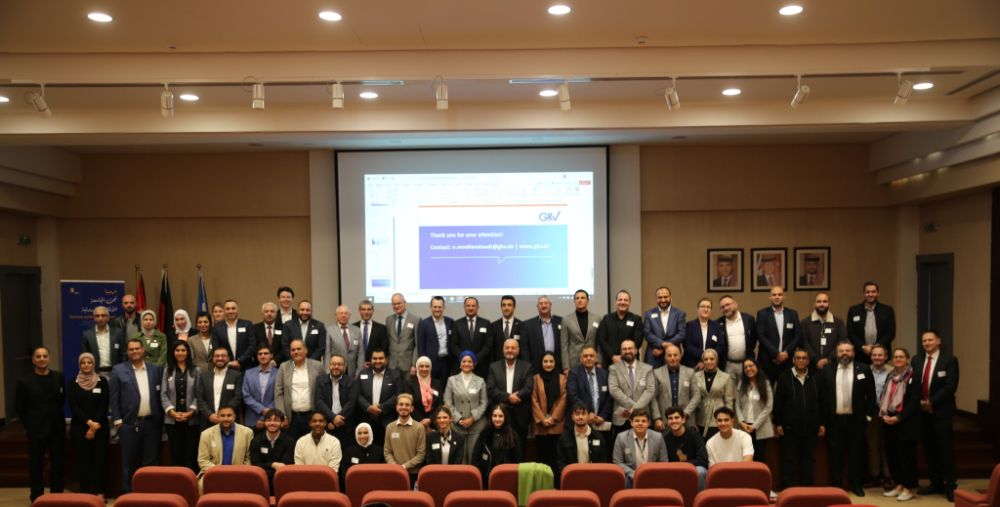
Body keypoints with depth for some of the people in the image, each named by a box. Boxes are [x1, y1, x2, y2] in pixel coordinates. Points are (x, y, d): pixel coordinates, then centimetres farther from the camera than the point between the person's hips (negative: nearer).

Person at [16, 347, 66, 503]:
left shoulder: (59, 377, 2)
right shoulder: (24, 381, -5)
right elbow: (19, 407, 2)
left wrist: (56, 416, 9)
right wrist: (28, 425, 4)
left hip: (57, 426, 2)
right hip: (36, 428, -2)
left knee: (57, 462, 8)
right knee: (36, 464, 5)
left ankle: (57, 495, 19)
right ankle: (37, 497, 14)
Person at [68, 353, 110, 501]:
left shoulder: (102, 381, 1)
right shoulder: (73, 383, 3)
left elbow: (104, 405, -3)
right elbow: (73, 406, -4)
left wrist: (95, 426, -11)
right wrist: (89, 422, -14)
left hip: (100, 427, 0)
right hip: (79, 427, 0)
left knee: (100, 459, 0)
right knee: (83, 460, 2)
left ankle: (100, 492, 5)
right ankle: (85, 492, 9)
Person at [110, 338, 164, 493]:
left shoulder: (155, 369, 8)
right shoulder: (118, 370, 1)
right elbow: (113, 397, -1)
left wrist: (161, 419, 3)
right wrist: (117, 420, -6)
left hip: (152, 423, 2)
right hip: (129, 423, -2)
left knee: (151, 461, 6)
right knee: (129, 461, 7)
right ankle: (129, 492, 17)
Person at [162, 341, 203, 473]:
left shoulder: (196, 371, 7)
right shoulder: (167, 371, 11)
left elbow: (199, 395, 1)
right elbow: (163, 394, 4)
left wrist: (191, 411, -12)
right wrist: (172, 412, -9)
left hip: (192, 419, -1)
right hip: (172, 419, 1)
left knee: (191, 454, -1)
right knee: (176, 454, 3)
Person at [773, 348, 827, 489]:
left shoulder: (816, 379, 9)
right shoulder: (784, 378, 1)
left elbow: (823, 403, 10)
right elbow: (778, 403, 0)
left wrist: (823, 423, 5)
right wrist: (778, 423, -4)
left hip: (811, 427, 2)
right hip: (790, 428, -2)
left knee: (809, 458, 10)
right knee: (789, 459, 4)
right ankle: (788, 489, 11)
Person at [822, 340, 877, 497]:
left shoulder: (864, 370, 3)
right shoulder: (827, 371, 5)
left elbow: (871, 394, 4)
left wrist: (868, 415, -1)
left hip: (856, 420, 0)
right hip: (834, 420, 0)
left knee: (855, 454, 7)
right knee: (836, 455, 5)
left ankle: (856, 485, 19)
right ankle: (836, 486, 13)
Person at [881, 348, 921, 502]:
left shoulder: (914, 377, -6)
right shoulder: (890, 377, 15)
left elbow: (914, 402, -12)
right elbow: (883, 398, 14)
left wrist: (898, 417, -16)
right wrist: (883, 414, -3)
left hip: (906, 423, -6)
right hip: (889, 422, 6)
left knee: (906, 456, -1)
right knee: (891, 455, 8)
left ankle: (908, 488, 10)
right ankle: (899, 485, 21)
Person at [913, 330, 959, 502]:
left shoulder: (950, 360, -5)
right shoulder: (916, 360, 9)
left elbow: (951, 386, -12)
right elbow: (912, 383, 8)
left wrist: (931, 402, -15)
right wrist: (919, 402, -7)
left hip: (941, 411, -4)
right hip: (922, 411, 5)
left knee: (945, 449, -1)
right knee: (929, 450, 9)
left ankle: (949, 486, 8)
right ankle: (935, 484, 19)